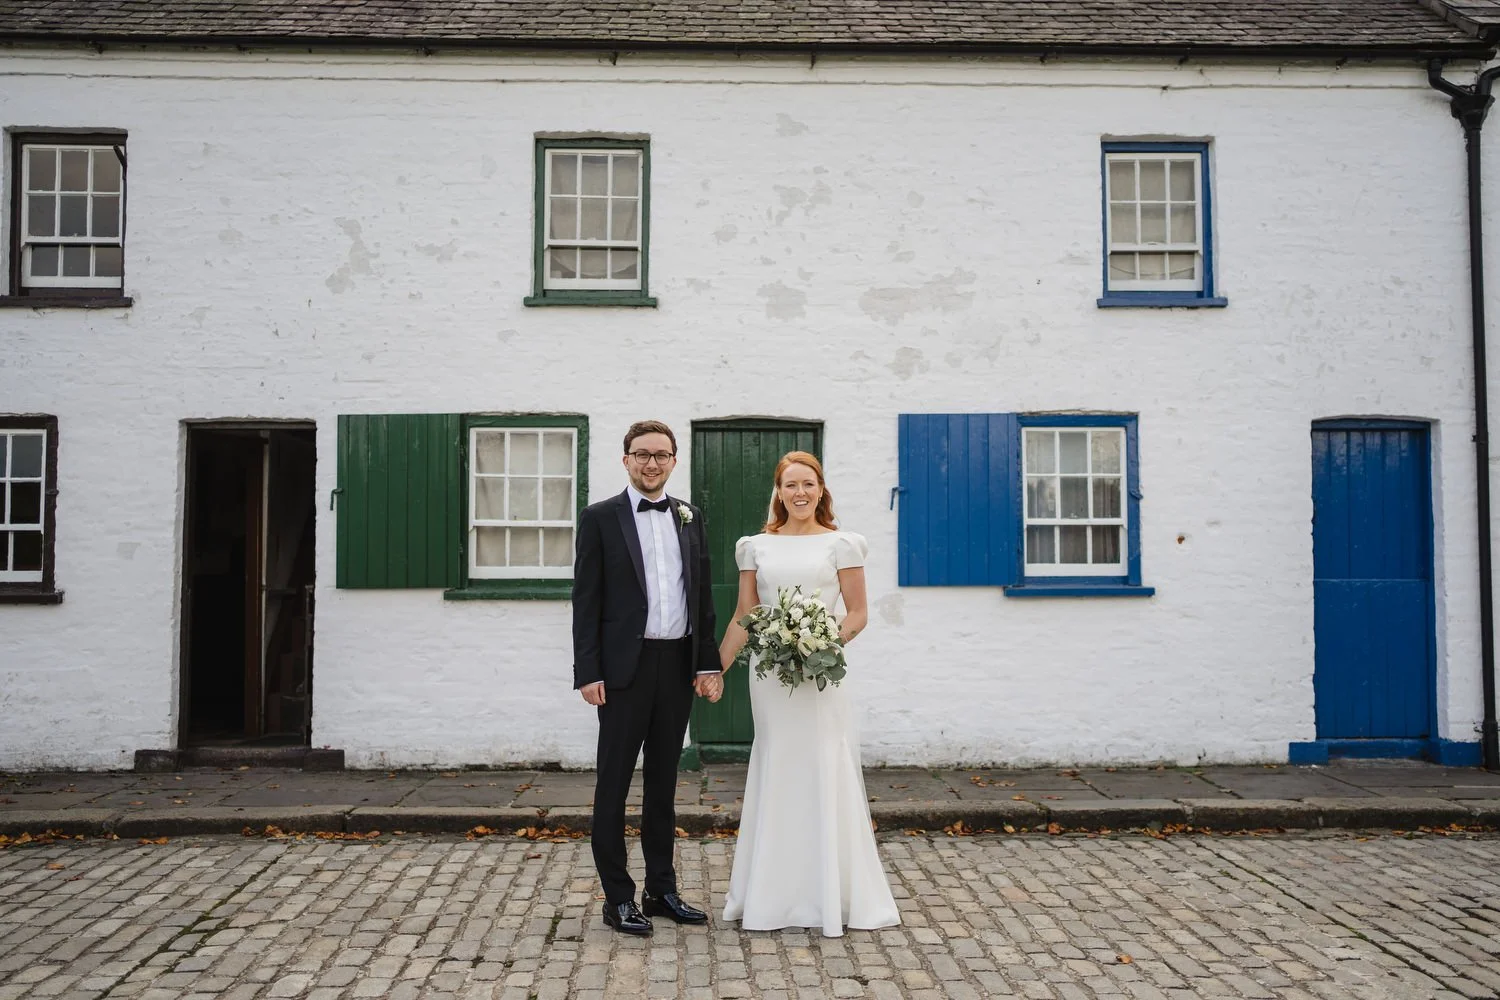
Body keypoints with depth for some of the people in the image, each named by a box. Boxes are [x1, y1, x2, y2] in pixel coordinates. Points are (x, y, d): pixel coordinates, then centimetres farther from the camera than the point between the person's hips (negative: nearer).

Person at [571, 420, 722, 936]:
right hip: (625, 667, -4)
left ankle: (662, 889, 25)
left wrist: (708, 662, 5)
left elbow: (702, 594, 12)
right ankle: (618, 897, 14)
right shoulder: (600, 517, -2)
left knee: (663, 782, 14)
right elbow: (586, 601, -5)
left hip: (678, 666, 4)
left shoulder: (690, 517, 10)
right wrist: (588, 673, -11)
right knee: (614, 783, 4)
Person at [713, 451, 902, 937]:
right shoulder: (757, 546, 9)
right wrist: (715, 669, 7)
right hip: (769, 673, 2)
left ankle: (830, 894, 12)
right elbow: (743, 618, 11)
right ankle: (775, 896, 17)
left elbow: (858, 613, 1)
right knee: (775, 773, 7)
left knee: (825, 774, -1)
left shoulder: (840, 544, 2)